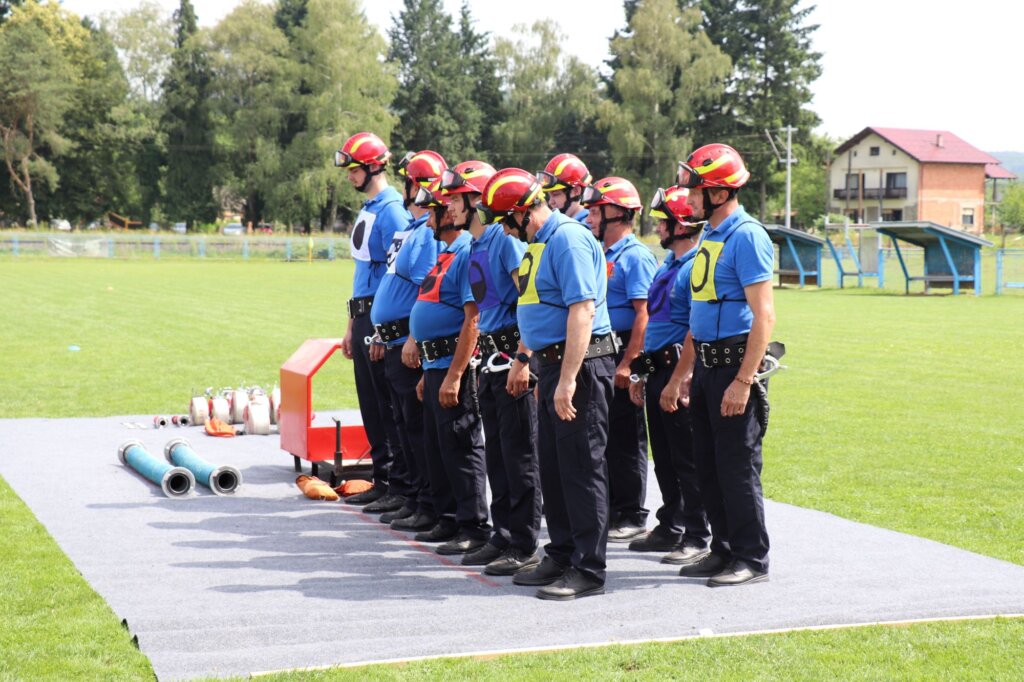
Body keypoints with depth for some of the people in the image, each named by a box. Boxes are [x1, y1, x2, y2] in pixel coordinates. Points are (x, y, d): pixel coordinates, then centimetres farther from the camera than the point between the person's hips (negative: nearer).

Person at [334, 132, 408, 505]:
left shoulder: (391, 210, -13)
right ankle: (383, 479, 19)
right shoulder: (367, 209, 16)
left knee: (390, 405, -4)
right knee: (371, 404, 12)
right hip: (364, 314, 9)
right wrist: (353, 326, 21)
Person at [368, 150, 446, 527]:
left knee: (418, 426, -6)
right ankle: (405, 492, 28)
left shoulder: (432, 233, -16)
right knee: (404, 424, 17)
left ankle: (430, 506, -1)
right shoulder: (409, 228, 16)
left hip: (411, 343, -10)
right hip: (394, 342, 10)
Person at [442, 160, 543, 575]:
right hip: (490, 356, 10)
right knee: (496, 451, 13)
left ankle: (524, 546, 1)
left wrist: (523, 359, -23)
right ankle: (503, 538, 21)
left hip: (513, 354, -10)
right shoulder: (475, 247, 15)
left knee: (519, 452, -4)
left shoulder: (506, 239, -14)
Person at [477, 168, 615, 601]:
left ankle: (589, 570, 1)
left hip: (580, 365, -10)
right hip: (551, 363, 10)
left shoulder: (568, 240, -17)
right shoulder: (537, 243, 15)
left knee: (582, 467, -5)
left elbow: (581, 311, -25)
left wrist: (568, 380, -27)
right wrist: (521, 359, 28)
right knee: (552, 466, 14)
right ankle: (561, 557, 24)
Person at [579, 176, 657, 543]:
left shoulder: (636, 256, -11)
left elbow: (644, 314, -18)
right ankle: (610, 512, 20)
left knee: (626, 438, -2)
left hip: (623, 353, -9)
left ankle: (632, 517, 5)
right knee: (602, 437, 12)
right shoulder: (600, 255, 15)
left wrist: (627, 363, -23)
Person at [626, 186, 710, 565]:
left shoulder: (697, 268, -14)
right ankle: (670, 529, 24)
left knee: (687, 459, -4)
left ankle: (698, 538, 3)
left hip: (679, 373, -9)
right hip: (656, 371, 9)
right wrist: (641, 374, 19)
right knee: (664, 458, 15)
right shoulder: (667, 266, 17)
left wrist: (676, 381, -23)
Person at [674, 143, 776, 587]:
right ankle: (724, 550, 24)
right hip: (706, 364, 9)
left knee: (737, 465, -2)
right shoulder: (709, 236, 14)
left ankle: (752, 558, 9)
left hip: (734, 364, -9)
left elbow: (764, 316, -19)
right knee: (708, 463, 14)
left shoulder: (746, 237, -14)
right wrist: (690, 373, 18)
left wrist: (743, 381, -23)